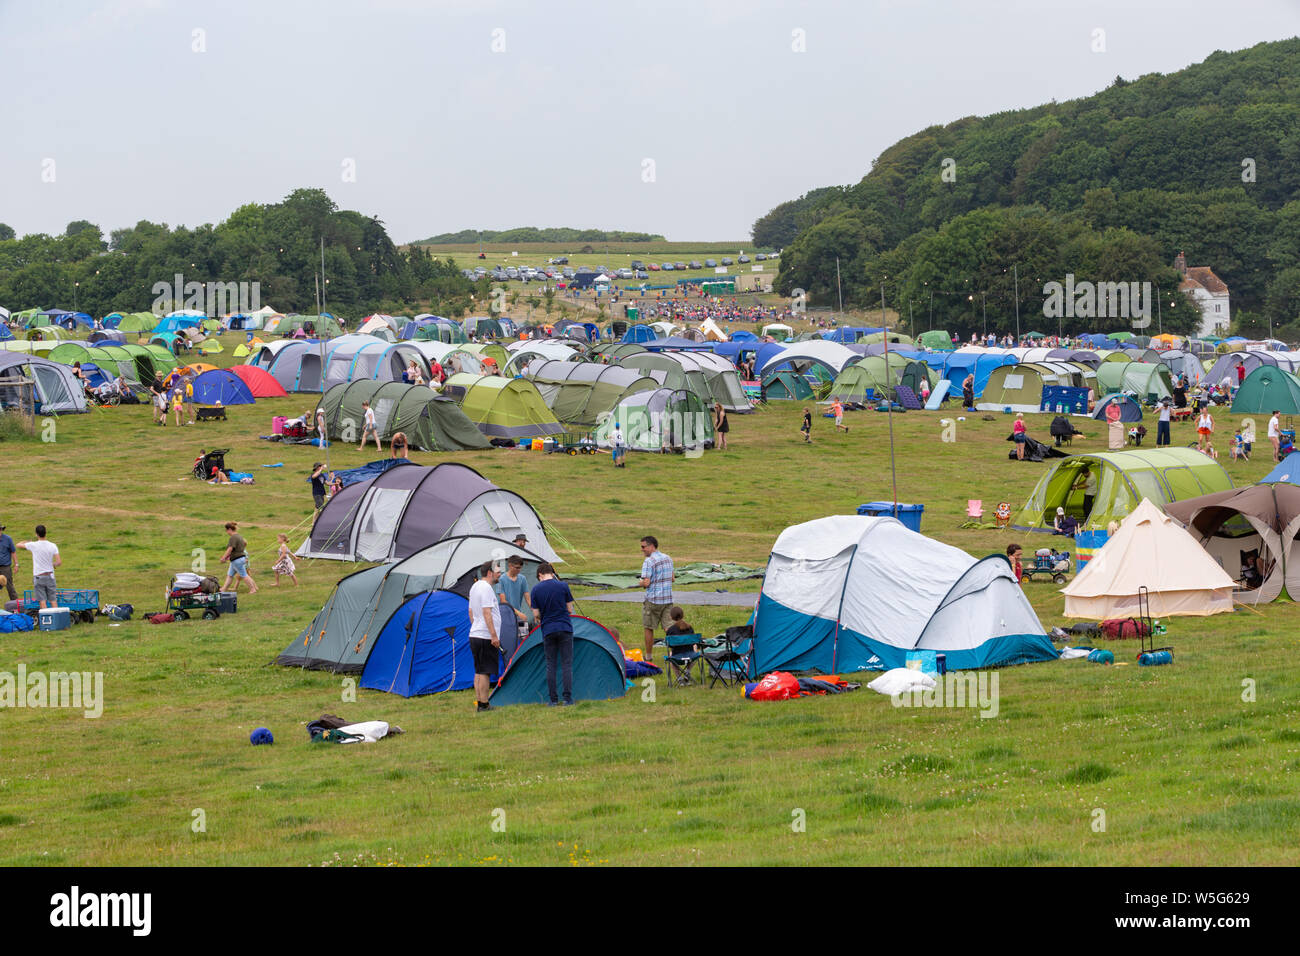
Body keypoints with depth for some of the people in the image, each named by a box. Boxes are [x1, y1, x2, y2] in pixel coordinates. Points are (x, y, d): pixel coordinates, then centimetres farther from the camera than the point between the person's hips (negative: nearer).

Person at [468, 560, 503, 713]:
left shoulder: (474, 587, 17)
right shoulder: (486, 588, -15)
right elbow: (487, 613, -21)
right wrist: (494, 635, -22)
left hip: (474, 635, 10)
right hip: (485, 637, -10)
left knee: (479, 671, 13)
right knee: (485, 671, -8)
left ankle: (478, 703, 15)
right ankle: (483, 704, -8)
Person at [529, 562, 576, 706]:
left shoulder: (536, 590, -1)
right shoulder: (563, 586, -2)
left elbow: (536, 614, 1)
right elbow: (570, 609, 3)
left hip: (548, 630, 1)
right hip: (565, 628, -1)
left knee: (551, 665, 7)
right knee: (567, 664, 2)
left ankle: (553, 699, 7)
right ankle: (568, 698, -2)